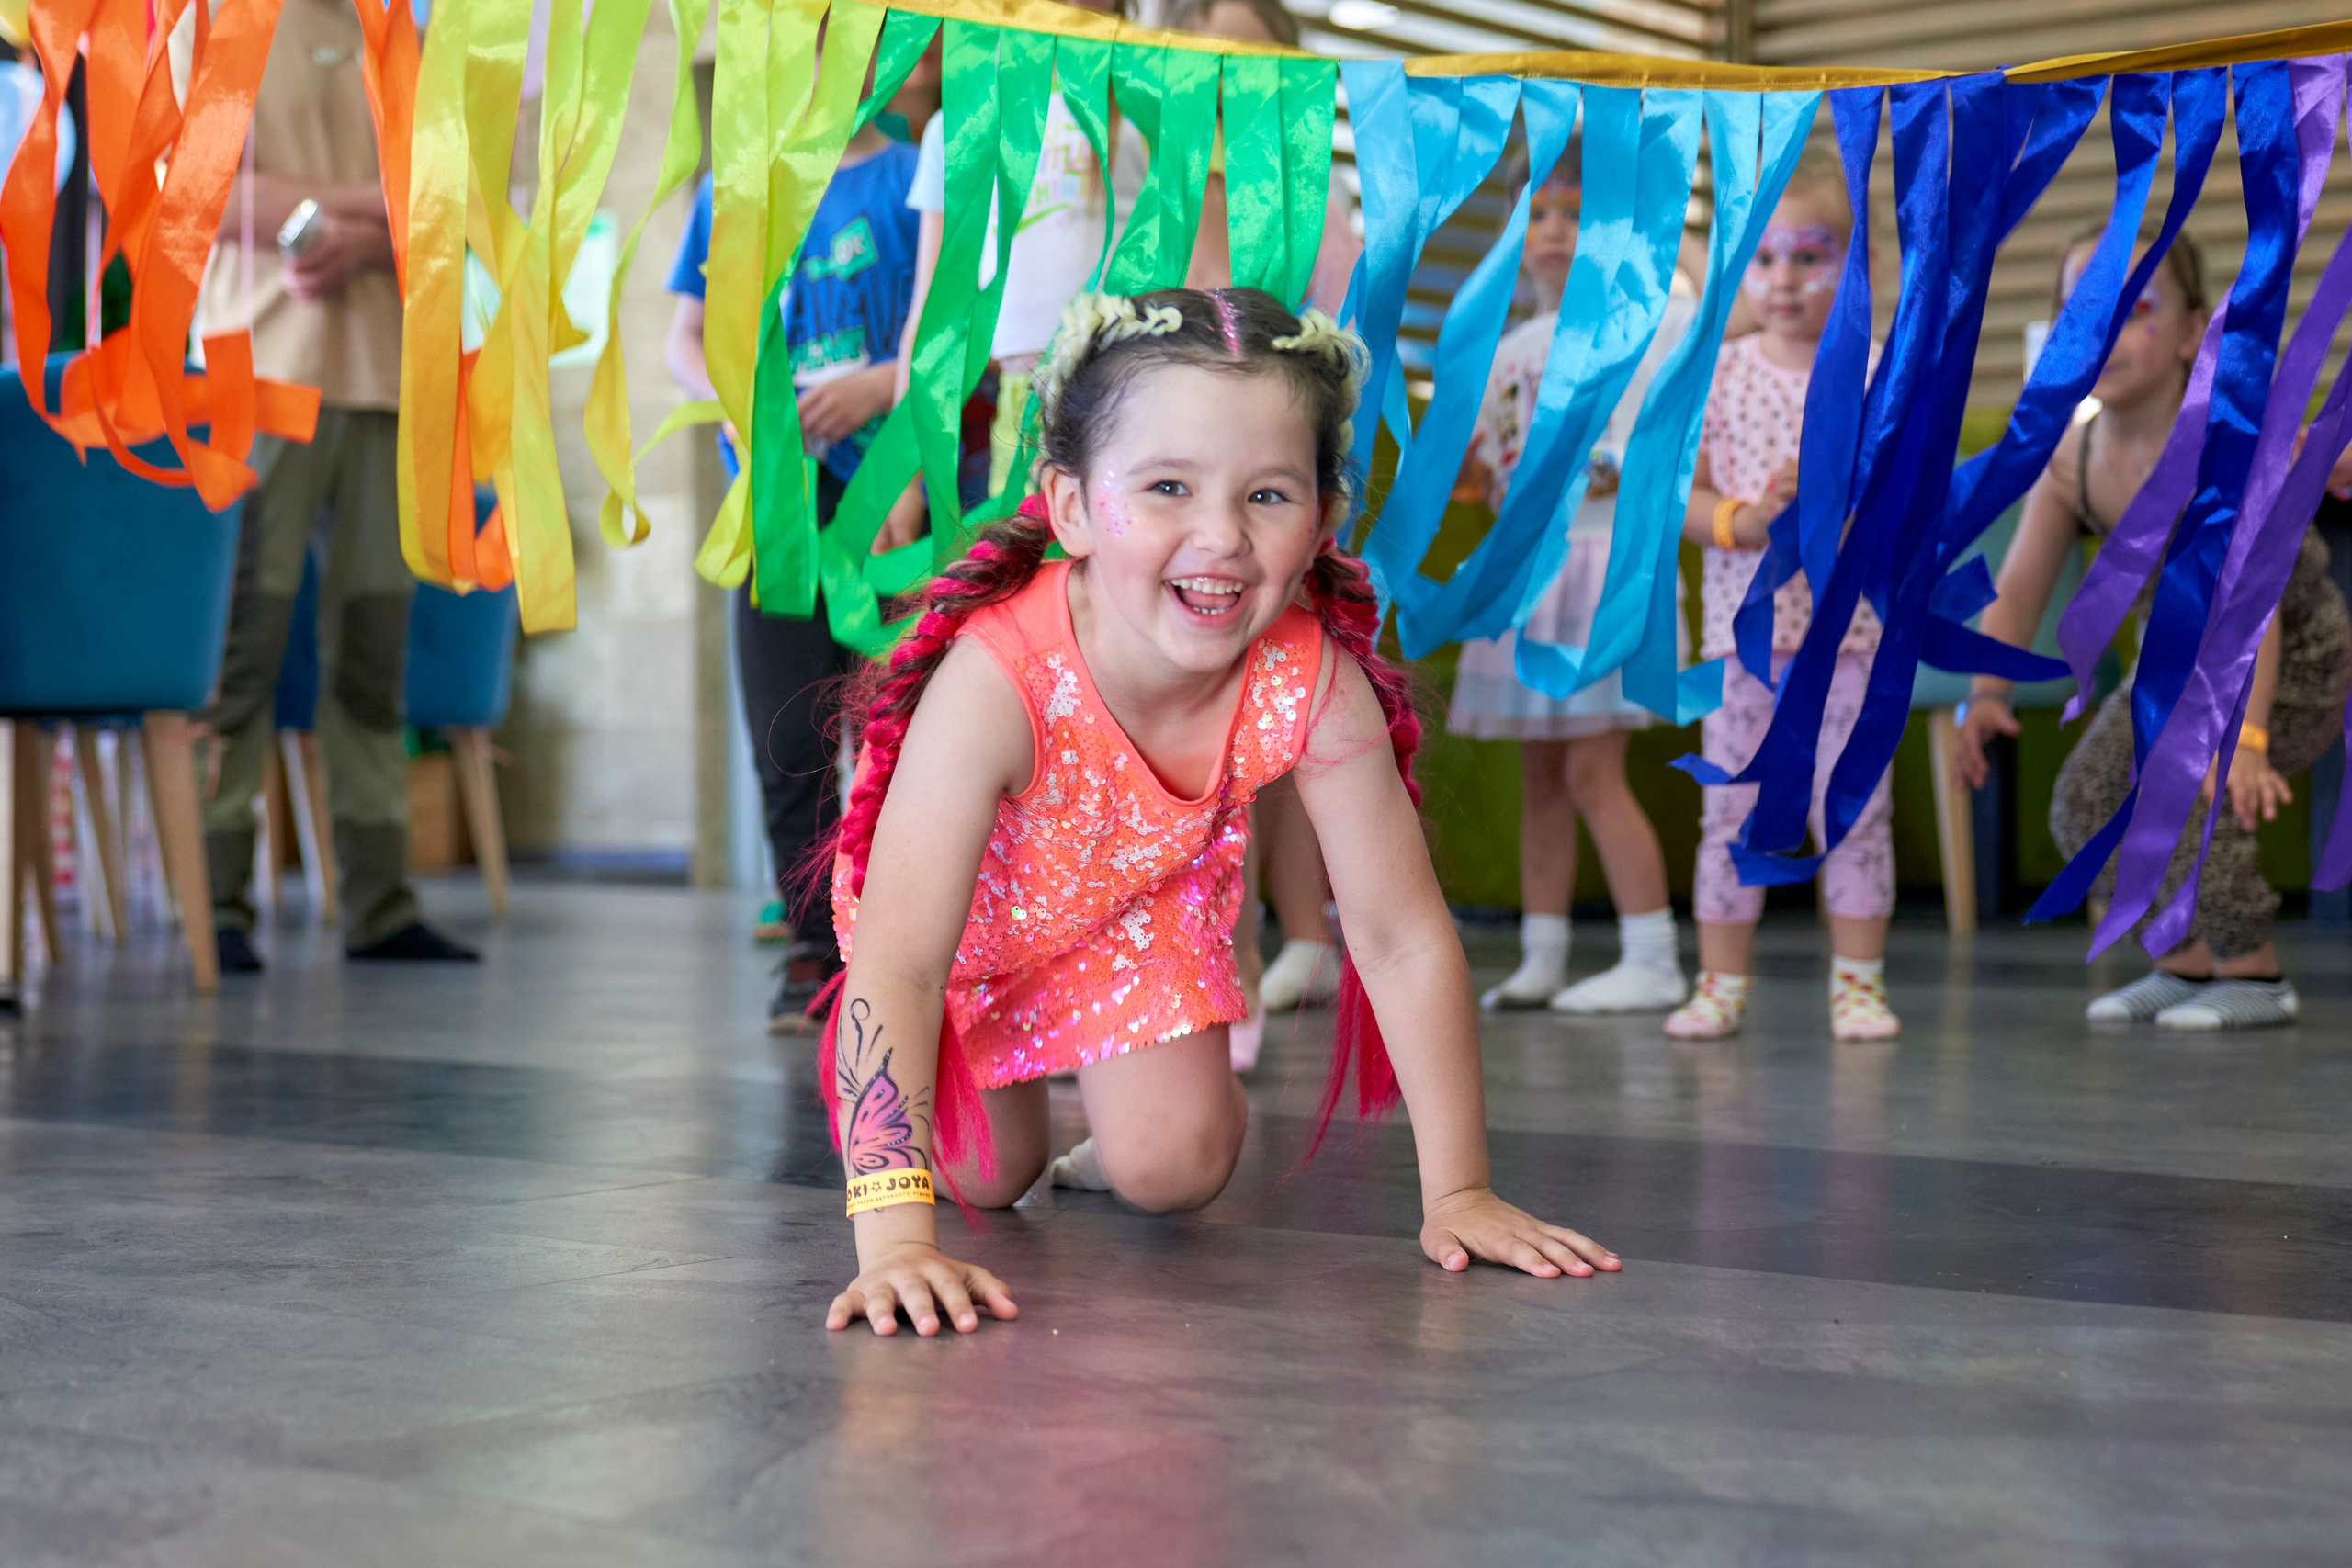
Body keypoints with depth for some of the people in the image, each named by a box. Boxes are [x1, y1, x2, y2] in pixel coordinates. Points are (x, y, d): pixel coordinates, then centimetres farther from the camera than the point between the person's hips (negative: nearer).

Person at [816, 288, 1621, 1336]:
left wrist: (1458, 1193, -24)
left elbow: (1404, 938, -25)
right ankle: (1008, 1083, 40)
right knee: (981, 1176, 7)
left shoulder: (1317, 683, -35)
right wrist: (893, 1233, -55)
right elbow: (897, 966, -46)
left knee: (1174, 1170, -9)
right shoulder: (997, 680, -45)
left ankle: (1111, 1152, 26)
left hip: (1143, 906, 2)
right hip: (978, 912, -2)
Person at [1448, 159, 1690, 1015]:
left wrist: (1592, 467, -22)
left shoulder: (1657, 319, -3)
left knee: (1590, 768, -11)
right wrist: (1473, 470, -5)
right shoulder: (1516, 349, 17)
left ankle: (1652, 959, -5)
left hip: (1606, 559, -7)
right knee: (1539, 772, 7)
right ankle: (1541, 958, 13)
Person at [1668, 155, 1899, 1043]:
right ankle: (1721, 982, 12)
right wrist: (1745, 520, -16)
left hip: (1850, 622, -1)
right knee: (1730, 806, 4)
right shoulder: (1718, 374, 5)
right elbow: (1679, 496, 2)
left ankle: (1858, 981, 11)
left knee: (1854, 805, 3)